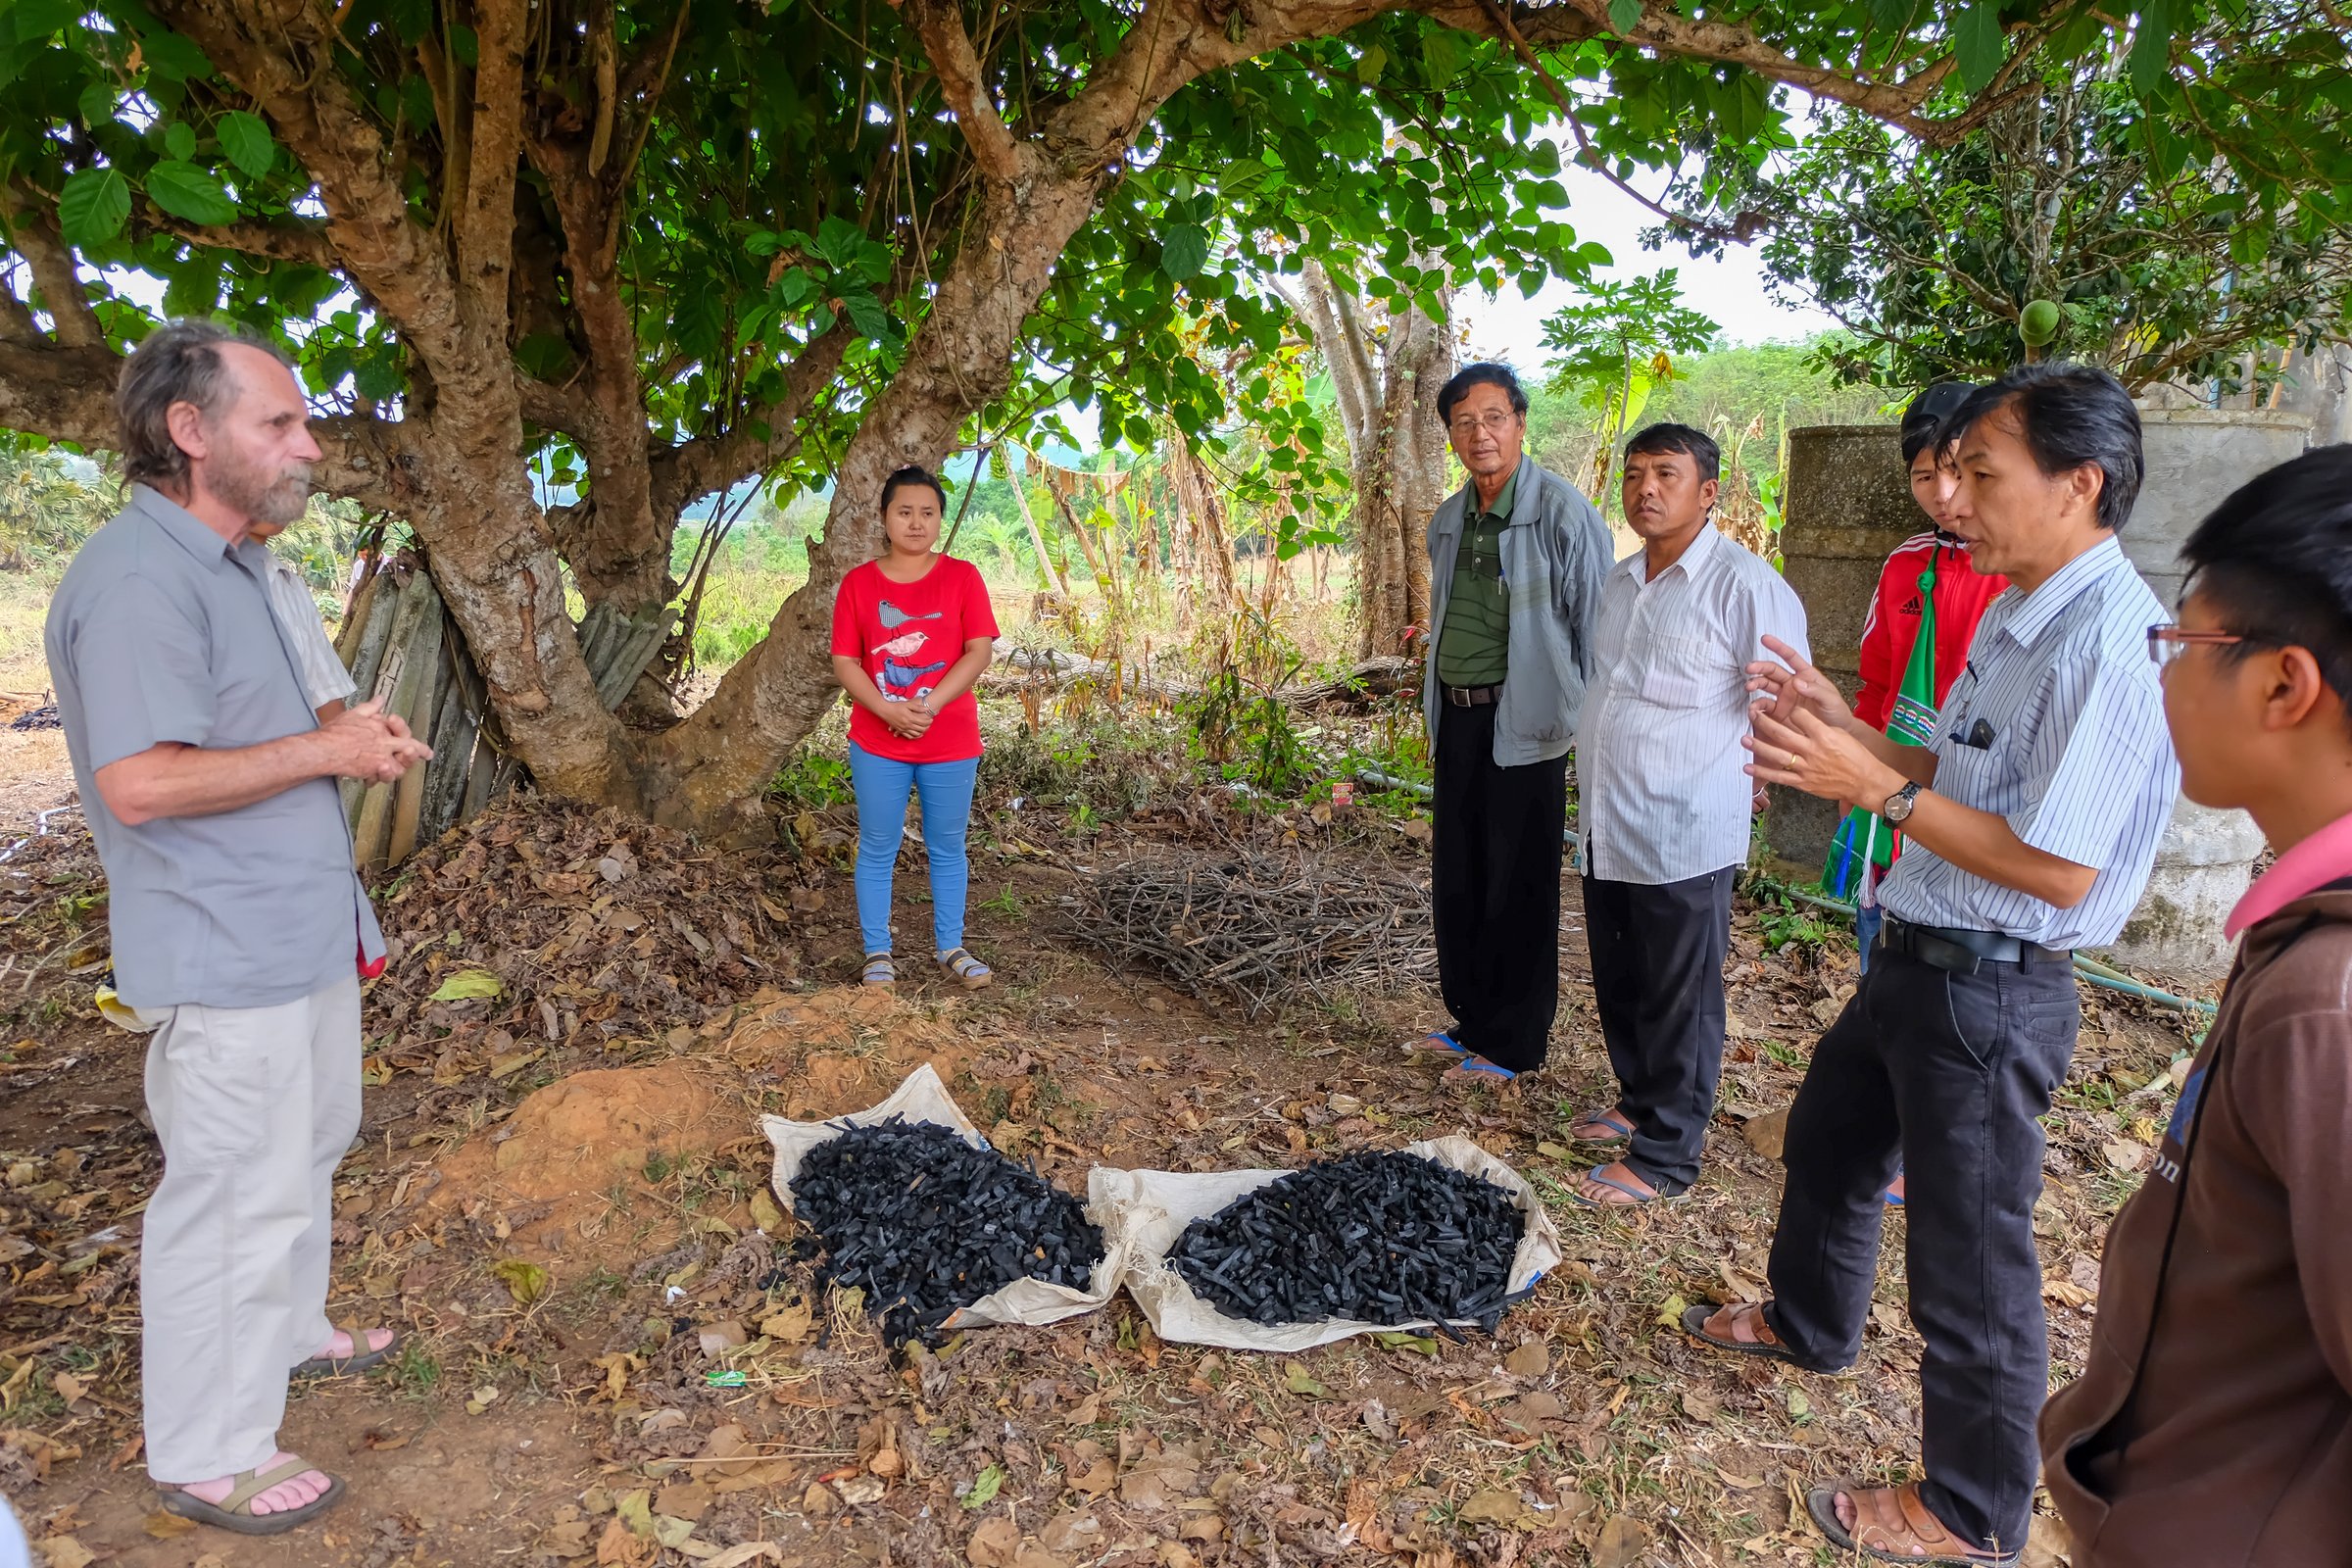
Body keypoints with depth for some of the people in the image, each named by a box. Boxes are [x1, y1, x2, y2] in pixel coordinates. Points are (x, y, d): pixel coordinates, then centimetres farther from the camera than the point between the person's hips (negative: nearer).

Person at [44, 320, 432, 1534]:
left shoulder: (229, 562, 12)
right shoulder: (139, 580, -22)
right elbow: (139, 783, -29)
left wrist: (354, 738, 4)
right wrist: (326, 750, -21)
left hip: (297, 933, 10)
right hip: (224, 957, -10)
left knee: (304, 1151, 24)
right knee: (237, 1194, 2)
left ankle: (285, 1329, 45)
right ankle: (206, 1456, 19)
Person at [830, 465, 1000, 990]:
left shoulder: (962, 577, 0)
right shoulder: (858, 583, 2)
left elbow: (980, 651, -7)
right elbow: (844, 662, -1)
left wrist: (929, 707, -17)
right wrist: (889, 711, -17)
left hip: (951, 743, 0)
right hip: (878, 745, 0)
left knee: (947, 849, 11)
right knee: (877, 850, 7)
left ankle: (950, 949, 24)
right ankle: (878, 953, 19)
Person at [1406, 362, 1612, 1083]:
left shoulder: (1561, 512, -11)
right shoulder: (1447, 521, 11)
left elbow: (1596, 625, -10)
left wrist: (1588, 726, -11)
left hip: (1522, 723, -7)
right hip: (1457, 720, 7)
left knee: (1517, 889, 3)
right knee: (1455, 880, 14)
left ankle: (1512, 1045, 16)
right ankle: (1470, 1021, 29)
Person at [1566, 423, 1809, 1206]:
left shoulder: (1743, 583, -14)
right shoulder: (1622, 580, 11)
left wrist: (1724, 767, -4)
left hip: (1684, 836, -8)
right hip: (1606, 825, 8)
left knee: (1679, 1001, 4)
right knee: (1619, 985, 20)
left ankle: (1665, 1155, 16)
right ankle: (1639, 1102, 39)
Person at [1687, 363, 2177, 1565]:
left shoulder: (2109, 644, -25)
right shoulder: (2017, 618, 6)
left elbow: (2060, 868, -26)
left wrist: (1879, 789, -27)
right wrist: (1846, 726, 3)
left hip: (1987, 991, -10)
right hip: (1918, 959, 10)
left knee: (1970, 1255, 7)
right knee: (1827, 1141, 28)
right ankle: (1810, 1325, 55)